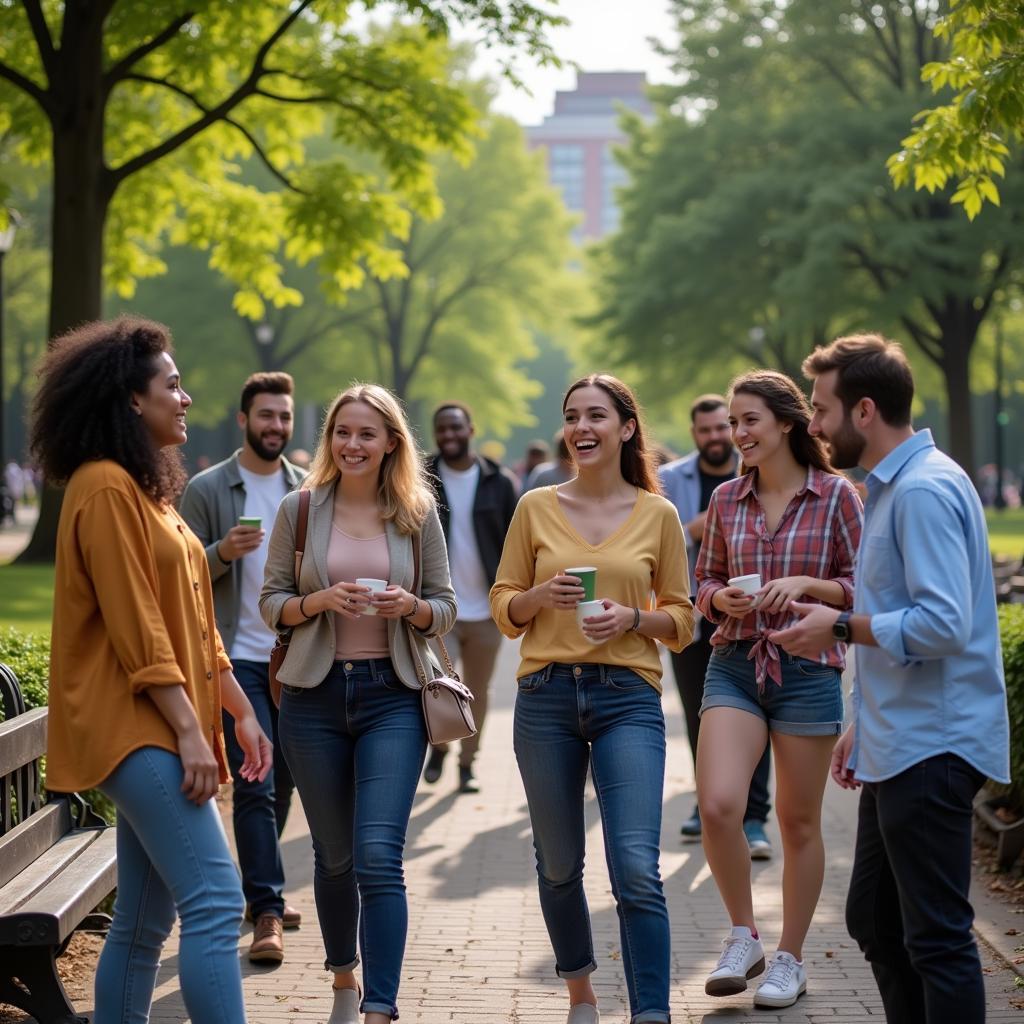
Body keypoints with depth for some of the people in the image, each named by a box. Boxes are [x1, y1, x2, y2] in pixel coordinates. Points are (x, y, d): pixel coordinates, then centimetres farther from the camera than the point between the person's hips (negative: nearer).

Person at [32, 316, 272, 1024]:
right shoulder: (106, 489, -12)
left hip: (160, 732, 10)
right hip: (137, 727, -10)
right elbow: (136, 629, -17)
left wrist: (242, 712, 17)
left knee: (145, 922, 10)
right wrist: (189, 733, -19)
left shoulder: (148, 488, 19)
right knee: (216, 902, -16)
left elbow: (193, 624, 20)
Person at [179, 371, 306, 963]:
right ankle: (267, 913, -9)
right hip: (240, 657, -4)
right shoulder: (207, 490, -1)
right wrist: (222, 553, -20)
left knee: (284, 780, 11)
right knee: (254, 784, -9)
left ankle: (259, 888, 27)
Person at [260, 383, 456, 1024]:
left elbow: (446, 608, 7)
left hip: (392, 695, -1)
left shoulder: (418, 514, 2)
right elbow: (271, 603, 4)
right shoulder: (300, 510, 2)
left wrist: (412, 607, -15)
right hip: (315, 695, 1)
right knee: (334, 855, 12)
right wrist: (319, 601, -16)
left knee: (379, 855, -13)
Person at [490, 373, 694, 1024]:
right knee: (559, 865, 13)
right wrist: (542, 596, -11)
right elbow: (504, 607, 9)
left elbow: (681, 618, 8)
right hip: (547, 696, 2)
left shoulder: (658, 515, 3)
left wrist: (633, 618, -11)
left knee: (637, 870, -13)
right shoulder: (537, 507, 5)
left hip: (628, 699, -2)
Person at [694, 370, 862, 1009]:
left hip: (808, 670, -2)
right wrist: (723, 598, -7)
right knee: (717, 806, -13)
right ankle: (744, 937, 9)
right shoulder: (726, 499, 6)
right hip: (734, 667, 2)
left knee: (799, 821, 7)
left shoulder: (835, 495, -4)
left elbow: (863, 586, 0)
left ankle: (791, 959, 23)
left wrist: (807, 584, -16)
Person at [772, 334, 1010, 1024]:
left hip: (931, 752, -11)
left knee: (936, 939, -4)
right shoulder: (891, 487, 16)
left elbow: (942, 624, -26)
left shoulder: (926, 490, -18)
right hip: (895, 747, 11)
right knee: (875, 921, 17)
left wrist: (843, 626, -14)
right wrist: (864, 726, 23)